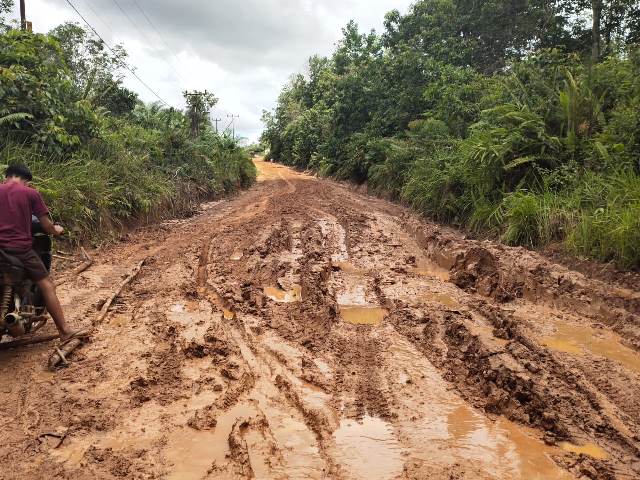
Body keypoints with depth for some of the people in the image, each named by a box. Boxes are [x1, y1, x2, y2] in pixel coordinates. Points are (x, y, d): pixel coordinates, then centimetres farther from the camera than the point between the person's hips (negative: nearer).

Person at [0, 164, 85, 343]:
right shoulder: (31, 193, 2)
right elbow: (46, 226, 0)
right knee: (47, 287, -1)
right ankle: (65, 331, -5)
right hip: (21, 248, -3)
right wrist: (56, 230, 21)